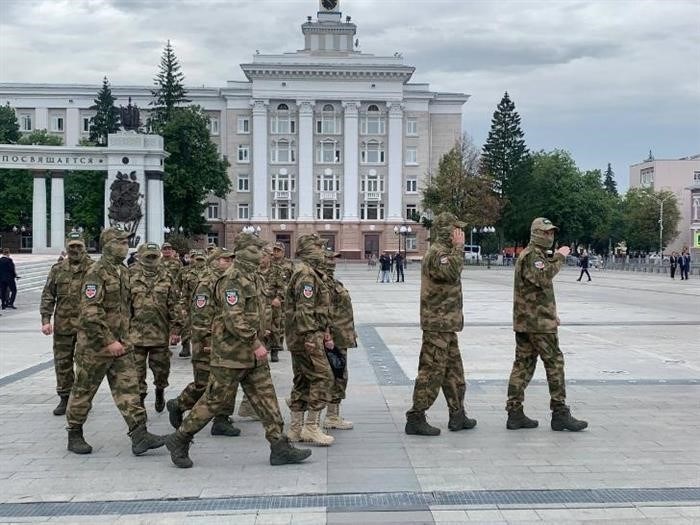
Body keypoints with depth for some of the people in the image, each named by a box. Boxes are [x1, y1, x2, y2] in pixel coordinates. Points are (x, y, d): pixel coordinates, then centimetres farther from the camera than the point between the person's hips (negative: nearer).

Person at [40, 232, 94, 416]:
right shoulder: (58, 269, 7)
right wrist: (46, 319, -2)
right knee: (62, 362, 8)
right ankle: (65, 398, 19)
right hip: (62, 324, 3)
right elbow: (47, 296, 7)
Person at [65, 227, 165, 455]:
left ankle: (139, 436, -5)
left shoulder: (123, 271, 11)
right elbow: (90, 312, -23)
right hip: (95, 343, -8)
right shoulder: (96, 272, -16)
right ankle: (74, 435, 21)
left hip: (120, 343, 8)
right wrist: (108, 341, -24)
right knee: (84, 390, 7)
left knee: (128, 387, -1)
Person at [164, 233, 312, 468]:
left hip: (251, 353, 10)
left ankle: (280, 448, 10)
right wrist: (256, 343, -23)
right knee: (216, 399, -1)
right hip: (231, 352, -10)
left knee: (266, 398, 7)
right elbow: (234, 318, -26)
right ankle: (179, 440, 13)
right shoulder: (233, 279, -18)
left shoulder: (252, 277, 14)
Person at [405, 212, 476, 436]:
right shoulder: (437, 252, -15)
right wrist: (458, 248, -26)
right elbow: (451, 273, -34)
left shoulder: (443, 251, 19)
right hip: (438, 323, -11)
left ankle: (457, 415, 25)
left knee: (454, 369, 16)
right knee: (432, 370, -7)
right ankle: (416, 419, -2)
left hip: (446, 324, 11)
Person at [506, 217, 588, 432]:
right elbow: (543, 277, -30)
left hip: (523, 322, 10)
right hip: (538, 322, -10)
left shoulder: (537, 255, 22)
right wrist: (559, 257, -22)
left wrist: (551, 312, 25)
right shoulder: (532, 255, -12)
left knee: (523, 365, 7)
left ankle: (515, 414, 8)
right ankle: (560, 414, 1)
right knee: (554, 364, -3)